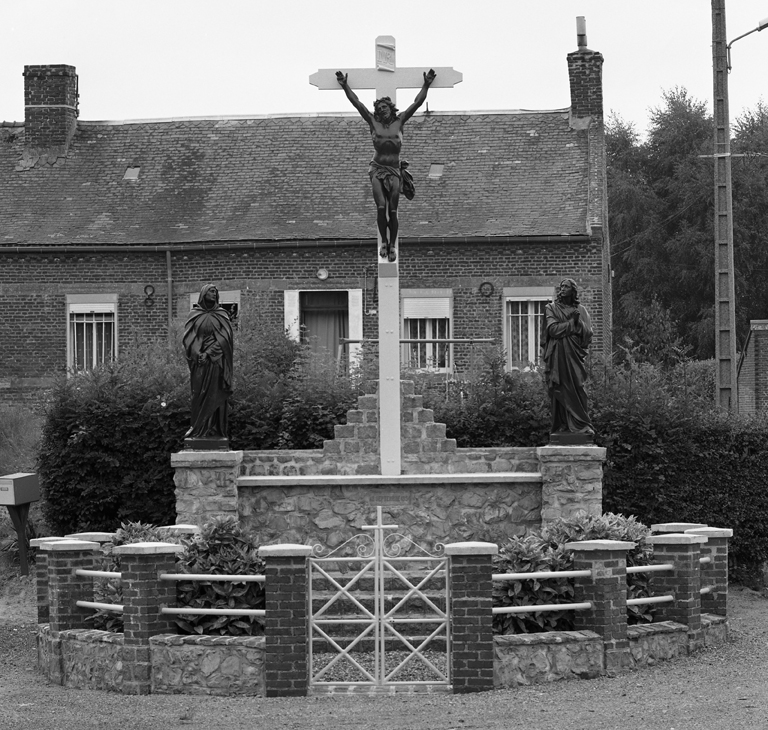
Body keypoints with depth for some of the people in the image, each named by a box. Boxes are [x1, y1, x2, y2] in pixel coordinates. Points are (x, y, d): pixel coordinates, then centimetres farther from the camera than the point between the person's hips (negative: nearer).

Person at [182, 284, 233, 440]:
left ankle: (215, 430, -6)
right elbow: (189, 338, 2)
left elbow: (223, 338, -3)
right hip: (199, 362, 1)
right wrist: (198, 354, -14)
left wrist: (208, 353, -14)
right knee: (199, 395, -3)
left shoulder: (222, 315, 7)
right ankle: (198, 430, -4)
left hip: (216, 362, 0)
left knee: (215, 395, -5)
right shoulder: (194, 315, 8)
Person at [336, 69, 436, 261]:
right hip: (378, 169, -1)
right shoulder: (373, 122, 3)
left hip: (395, 170, 1)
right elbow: (357, 103, 4)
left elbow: (417, 103, 3)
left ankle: (392, 245, 2)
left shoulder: (399, 122, 3)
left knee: (393, 210, -4)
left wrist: (426, 85, 0)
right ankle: (384, 242, -6)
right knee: (381, 206, -18)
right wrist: (345, 87, 4)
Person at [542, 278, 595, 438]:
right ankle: (562, 426, -4)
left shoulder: (580, 311, 14)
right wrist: (572, 323, -6)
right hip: (557, 357, -1)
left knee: (578, 390, -8)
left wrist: (578, 321, -11)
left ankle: (581, 426, -10)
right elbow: (553, 329, -6)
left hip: (574, 357, 1)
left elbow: (588, 334, 5)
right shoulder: (552, 308, 9)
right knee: (559, 392, -6)